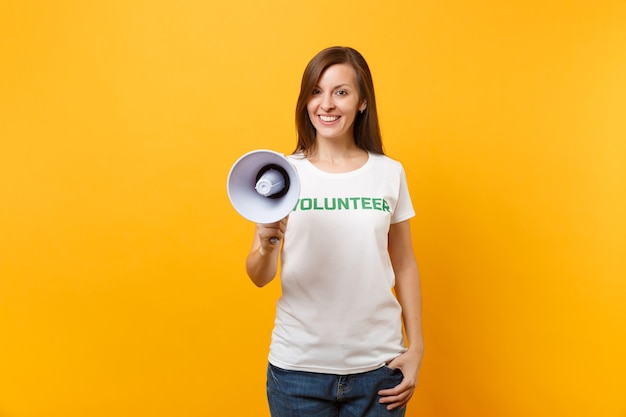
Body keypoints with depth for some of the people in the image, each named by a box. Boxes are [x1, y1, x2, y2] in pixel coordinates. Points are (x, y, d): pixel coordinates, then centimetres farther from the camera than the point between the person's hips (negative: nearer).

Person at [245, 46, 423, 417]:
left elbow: (405, 266, 7)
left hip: (378, 366, 1)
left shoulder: (390, 173, -1)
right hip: (299, 367, 0)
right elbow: (260, 277, -4)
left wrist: (416, 348, 5)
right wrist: (268, 243, -24)